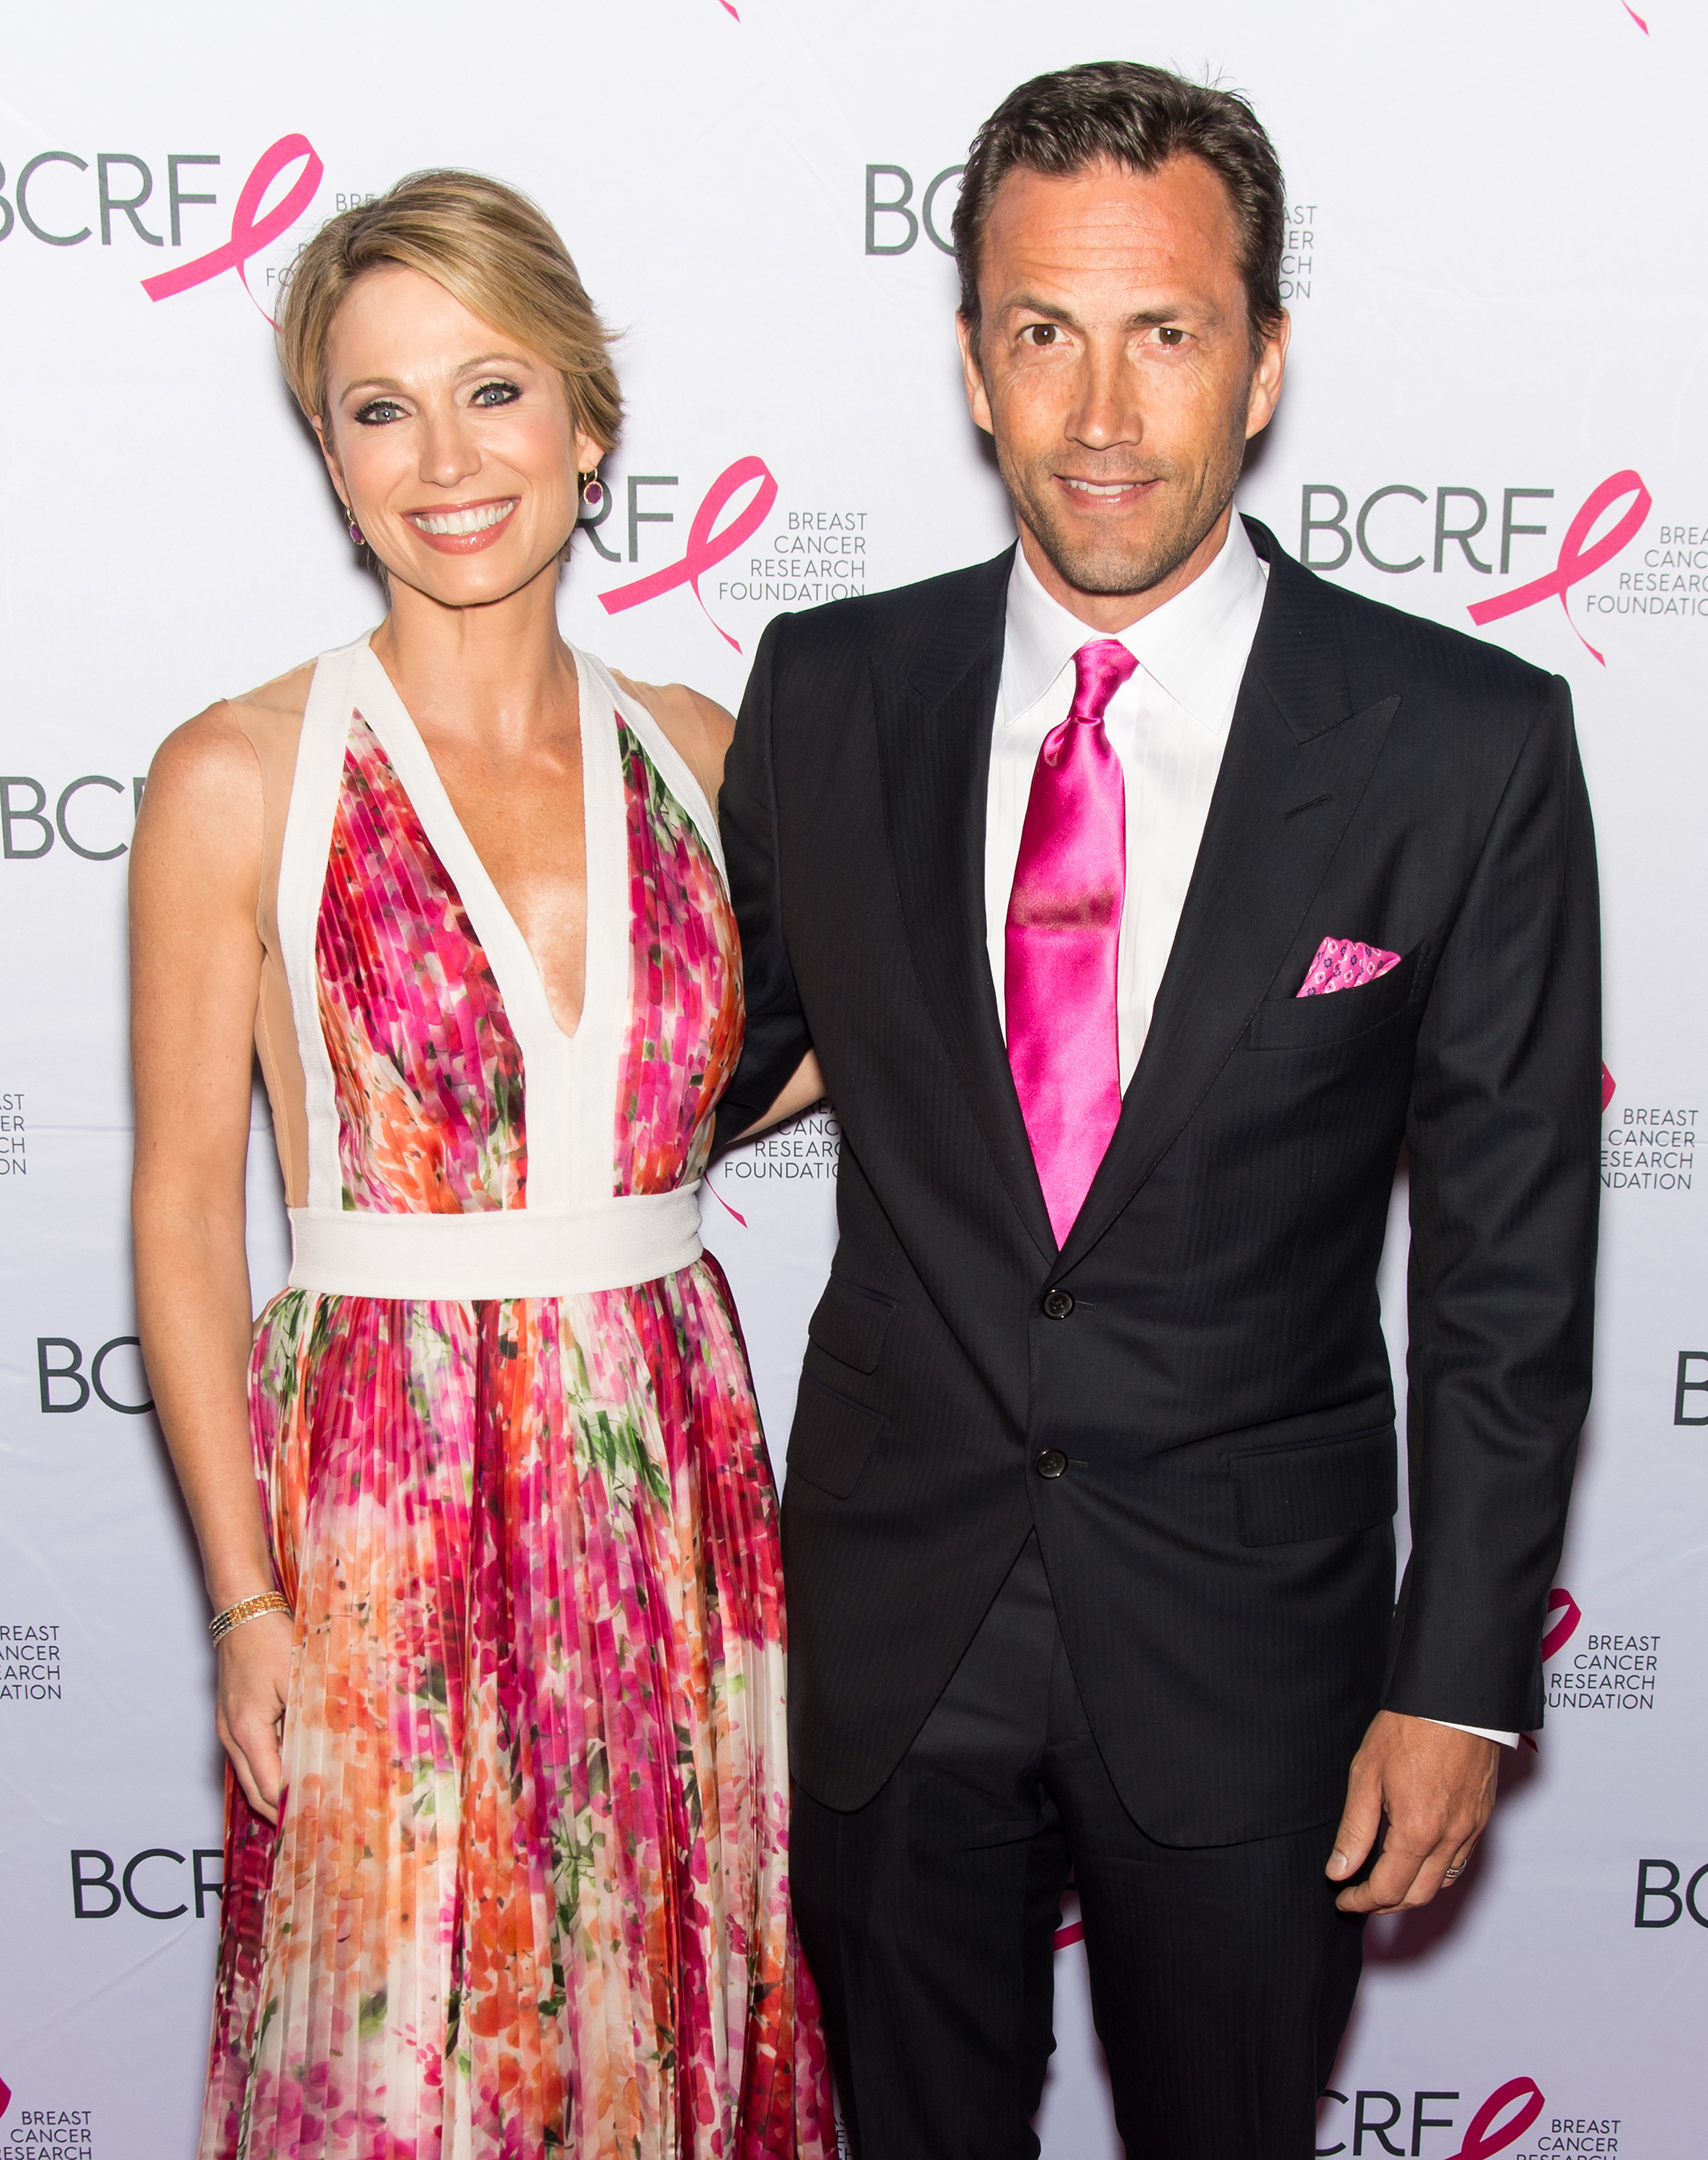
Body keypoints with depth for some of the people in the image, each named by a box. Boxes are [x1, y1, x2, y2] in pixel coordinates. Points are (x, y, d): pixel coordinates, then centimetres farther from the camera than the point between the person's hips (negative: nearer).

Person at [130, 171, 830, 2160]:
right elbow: (185, 1211, -5)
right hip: (389, 1488, -3)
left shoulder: (694, 755, 4)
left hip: (673, 1471, 4)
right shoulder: (240, 778, -7)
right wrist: (245, 1599, -7)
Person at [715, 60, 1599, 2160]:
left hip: (1247, 1639, -1)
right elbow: (724, 1046, 10)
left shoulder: (1467, 746, -11)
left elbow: (1509, 1255, -8)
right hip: (888, 1613, 2)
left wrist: (1462, 1679, -7)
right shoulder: (829, 694, -4)